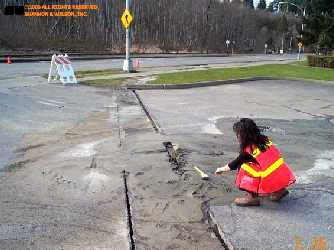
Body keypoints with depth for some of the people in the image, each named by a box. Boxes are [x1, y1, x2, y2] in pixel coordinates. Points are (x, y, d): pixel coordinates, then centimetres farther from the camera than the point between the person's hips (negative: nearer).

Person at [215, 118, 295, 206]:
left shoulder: (248, 150, -9)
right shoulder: (265, 139, 9)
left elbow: (235, 164, 6)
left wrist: (221, 169, 23)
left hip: (273, 181, -7)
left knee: (242, 166, -1)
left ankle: (252, 197, -3)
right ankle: (279, 191, 21)